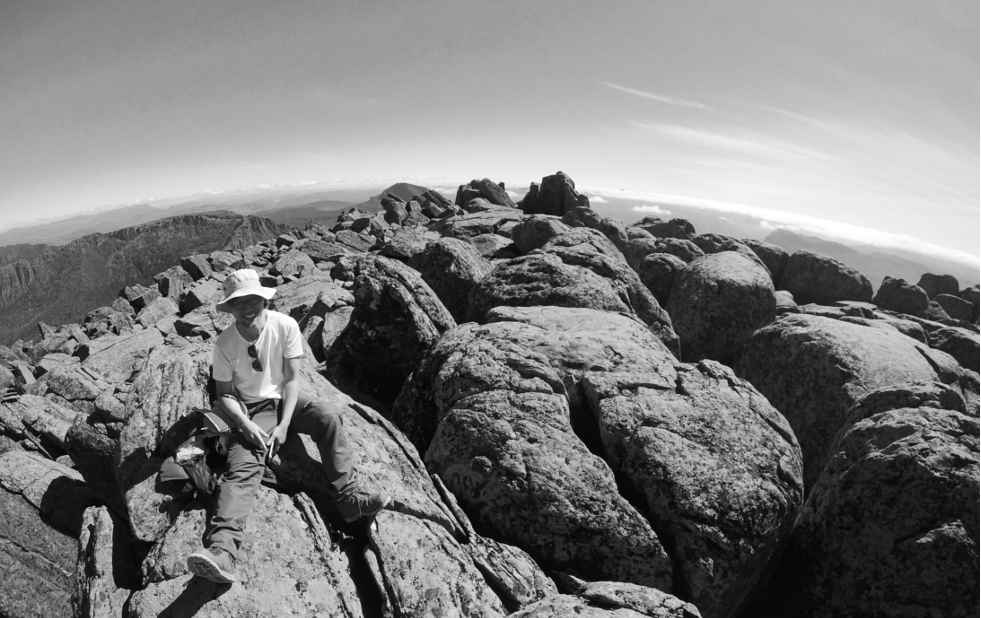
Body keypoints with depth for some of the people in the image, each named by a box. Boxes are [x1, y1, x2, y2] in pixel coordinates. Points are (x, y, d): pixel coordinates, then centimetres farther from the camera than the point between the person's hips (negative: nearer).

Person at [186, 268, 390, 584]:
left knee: (328, 419, -26)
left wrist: (283, 424, -19)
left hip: (284, 399, 1)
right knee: (242, 466, -24)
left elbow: (292, 378, -9)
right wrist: (246, 426, -20)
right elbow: (224, 394, -3)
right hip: (250, 409, -1)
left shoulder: (285, 325, -11)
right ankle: (221, 550, -39)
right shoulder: (225, 343, -10)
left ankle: (349, 499, -26)